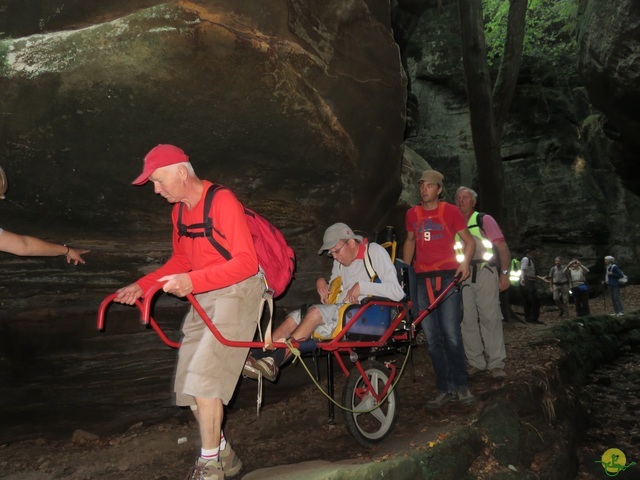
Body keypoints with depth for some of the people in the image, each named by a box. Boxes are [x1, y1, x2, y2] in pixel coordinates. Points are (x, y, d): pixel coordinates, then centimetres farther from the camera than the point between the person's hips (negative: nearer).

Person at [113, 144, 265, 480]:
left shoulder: (222, 201, -16)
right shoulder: (179, 211, 10)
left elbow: (246, 262, -22)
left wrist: (192, 281, -30)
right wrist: (142, 286, 9)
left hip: (237, 290, -9)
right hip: (203, 298, 9)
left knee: (203, 375, -17)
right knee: (189, 383, 8)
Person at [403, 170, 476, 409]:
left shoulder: (450, 211, 1)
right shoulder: (412, 214, 11)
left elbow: (469, 240, 4)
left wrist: (465, 262, -14)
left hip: (447, 277, -3)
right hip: (422, 280, 4)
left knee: (451, 335, -7)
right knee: (432, 338, 5)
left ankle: (461, 386, 8)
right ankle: (444, 389, 14)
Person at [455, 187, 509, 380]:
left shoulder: (484, 220, 5)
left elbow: (503, 248, 1)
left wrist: (504, 273, -8)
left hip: (484, 272, -3)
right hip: (462, 276, 3)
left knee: (490, 317, -6)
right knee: (467, 320, 3)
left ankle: (496, 364, 1)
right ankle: (476, 362, 12)